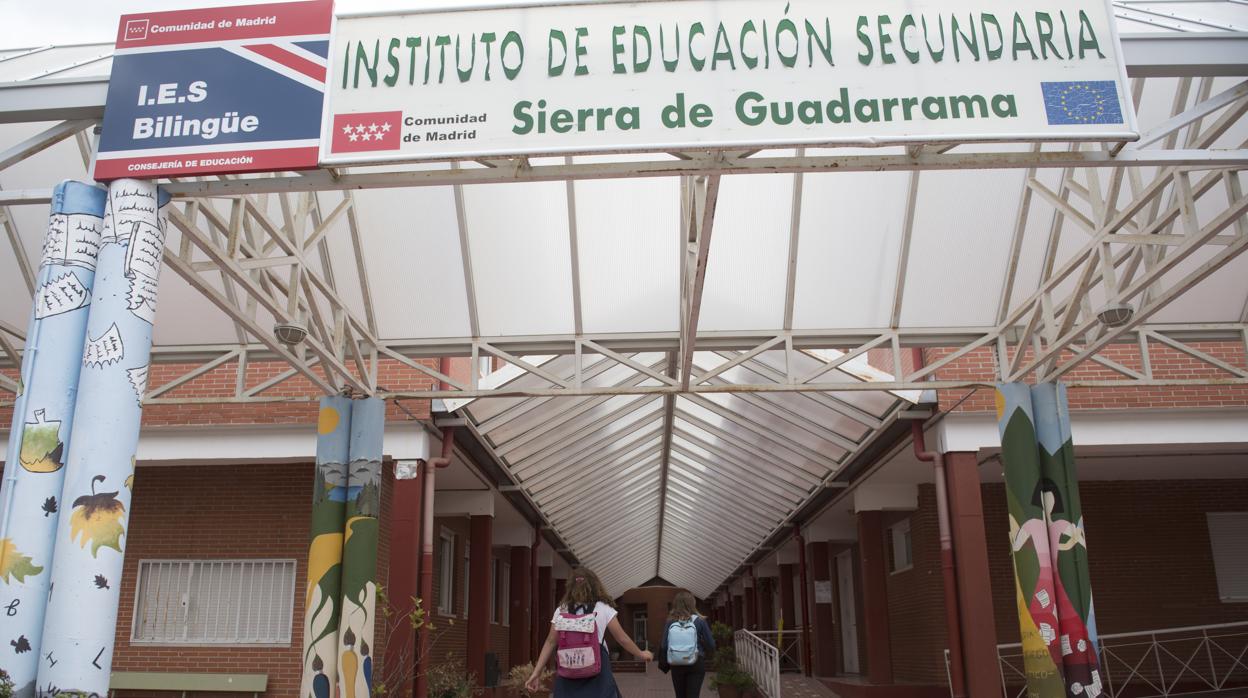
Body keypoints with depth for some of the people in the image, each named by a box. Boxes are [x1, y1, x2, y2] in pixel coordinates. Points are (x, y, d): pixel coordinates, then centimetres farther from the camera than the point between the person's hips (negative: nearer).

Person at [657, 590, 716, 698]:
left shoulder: (670, 623, -4)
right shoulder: (699, 621, -8)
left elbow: (663, 646, -6)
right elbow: (711, 644, -4)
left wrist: (663, 665, 8)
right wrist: (705, 655, 17)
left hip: (677, 666, 2)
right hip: (696, 665, -2)